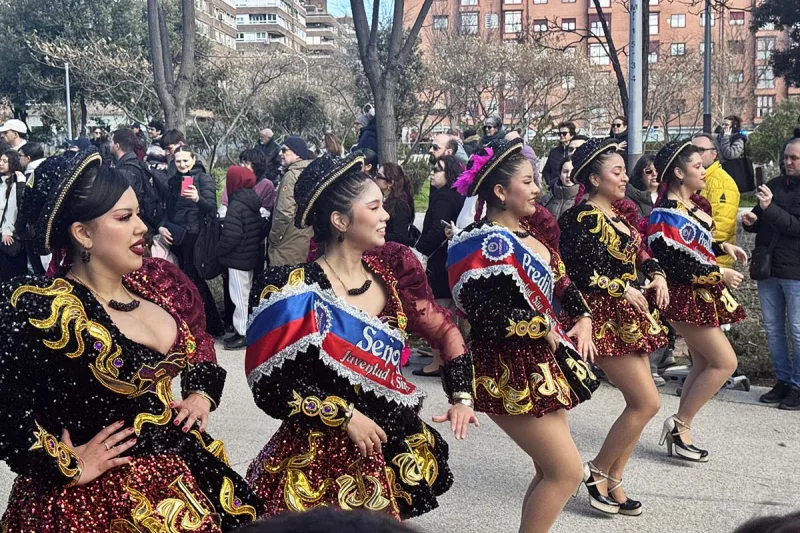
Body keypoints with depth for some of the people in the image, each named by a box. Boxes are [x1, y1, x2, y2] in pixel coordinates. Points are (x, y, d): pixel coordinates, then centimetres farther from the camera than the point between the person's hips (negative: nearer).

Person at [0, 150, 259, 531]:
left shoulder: (157, 282, 1)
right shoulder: (39, 310, -20)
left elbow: (200, 343, 18)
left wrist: (201, 394, 4)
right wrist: (69, 465, -19)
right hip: (97, 497, -6)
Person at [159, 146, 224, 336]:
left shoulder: (203, 179, -5)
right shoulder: (173, 182, 13)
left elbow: (212, 208, -17)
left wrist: (198, 199, -37)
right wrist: (162, 227, 2)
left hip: (195, 237, -6)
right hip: (177, 237, 6)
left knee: (193, 280, -7)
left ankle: (210, 326, 3)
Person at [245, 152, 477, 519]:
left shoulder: (389, 272, 0)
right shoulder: (294, 291, -15)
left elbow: (444, 331, 9)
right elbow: (271, 386, -16)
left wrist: (461, 396, -2)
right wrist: (345, 414, -18)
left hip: (388, 452, 5)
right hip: (321, 460, -5)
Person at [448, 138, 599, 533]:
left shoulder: (531, 231, 10)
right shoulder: (485, 245, -18)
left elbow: (561, 282, 19)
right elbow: (491, 318, -26)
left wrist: (583, 318, 2)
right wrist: (547, 330, -14)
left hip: (541, 363, 9)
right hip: (511, 372, -9)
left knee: (550, 470, 15)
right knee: (567, 472, -5)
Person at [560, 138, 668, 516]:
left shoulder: (621, 212, 12)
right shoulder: (583, 219, -15)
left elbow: (640, 254, 20)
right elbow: (582, 275, -21)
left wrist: (657, 275, 2)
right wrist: (624, 290, -16)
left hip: (631, 315, 9)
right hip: (606, 318, -9)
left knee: (638, 403, 10)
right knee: (647, 402, -8)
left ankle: (613, 483, 21)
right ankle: (597, 472, 9)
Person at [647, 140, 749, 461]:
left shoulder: (692, 204, 9)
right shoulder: (667, 214, -20)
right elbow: (678, 265, -23)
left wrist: (722, 247, 7)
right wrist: (721, 275, -15)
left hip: (700, 296, 10)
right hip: (685, 298, -10)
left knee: (704, 364, 13)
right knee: (725, 362, -8)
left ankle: (680, 433, 20)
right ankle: (680, 423, 2)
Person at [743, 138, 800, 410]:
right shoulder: (774, 185, 11)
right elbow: (760, 222, 21)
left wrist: (770, 208, -25)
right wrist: (752, 221, -1)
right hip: (768, 267, 6)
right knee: (773, 329, 12)